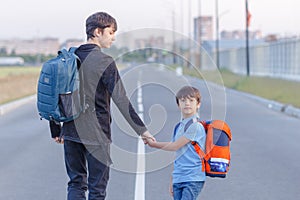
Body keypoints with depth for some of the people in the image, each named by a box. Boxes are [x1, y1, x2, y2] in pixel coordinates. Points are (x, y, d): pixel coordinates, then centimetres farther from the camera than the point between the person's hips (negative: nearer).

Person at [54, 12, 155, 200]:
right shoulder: (104, 62, -12)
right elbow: (121, 100, -16)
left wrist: (57, 129, 20)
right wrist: (141, 129, -12)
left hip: (71, 132, 6)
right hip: (96, 134, -6)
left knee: (76, 183, 13)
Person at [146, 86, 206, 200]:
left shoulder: (196, 125, -10)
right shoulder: (179, 127, 16)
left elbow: (175, 146, -9)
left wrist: (154, 144, 5)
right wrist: (172, 180, 19)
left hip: (193, 179, -8)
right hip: (178, 179, 8)